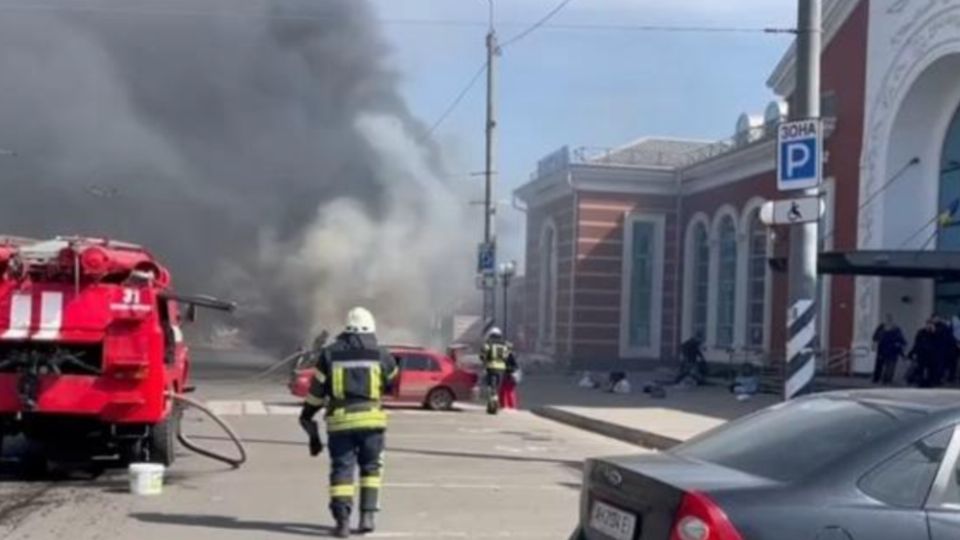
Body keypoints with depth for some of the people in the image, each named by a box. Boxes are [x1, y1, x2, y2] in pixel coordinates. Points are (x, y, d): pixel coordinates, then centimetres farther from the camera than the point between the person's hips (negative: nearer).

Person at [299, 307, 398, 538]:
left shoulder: (329, 354, 7)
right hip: (371, 419, 0)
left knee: (342, 469, 5)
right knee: (371, 467, 16)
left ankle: (342, 521, -5)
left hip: (339, 421, 0)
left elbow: (316, 391, 8)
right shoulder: (381, 355, 7)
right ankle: (367, 515, 9)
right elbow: (393, 384, 22)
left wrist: (308, 420, 17)